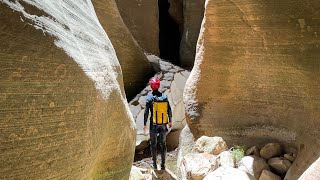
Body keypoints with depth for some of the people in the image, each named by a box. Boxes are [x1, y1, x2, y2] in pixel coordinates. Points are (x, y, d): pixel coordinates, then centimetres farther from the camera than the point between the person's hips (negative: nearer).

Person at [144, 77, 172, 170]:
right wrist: (170, 121, 18)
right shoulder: (164, 96, -1)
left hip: (154, 125, -3)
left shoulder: (149, 97, -11)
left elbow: (146, 112, -11)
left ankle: (155, 164, 15)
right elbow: (169, 110, 5)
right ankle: (163, 164, 15)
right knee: (163, 144, 12)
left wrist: (145, 124, -3)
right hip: (163, 124, 3)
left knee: (153, 144, 10)